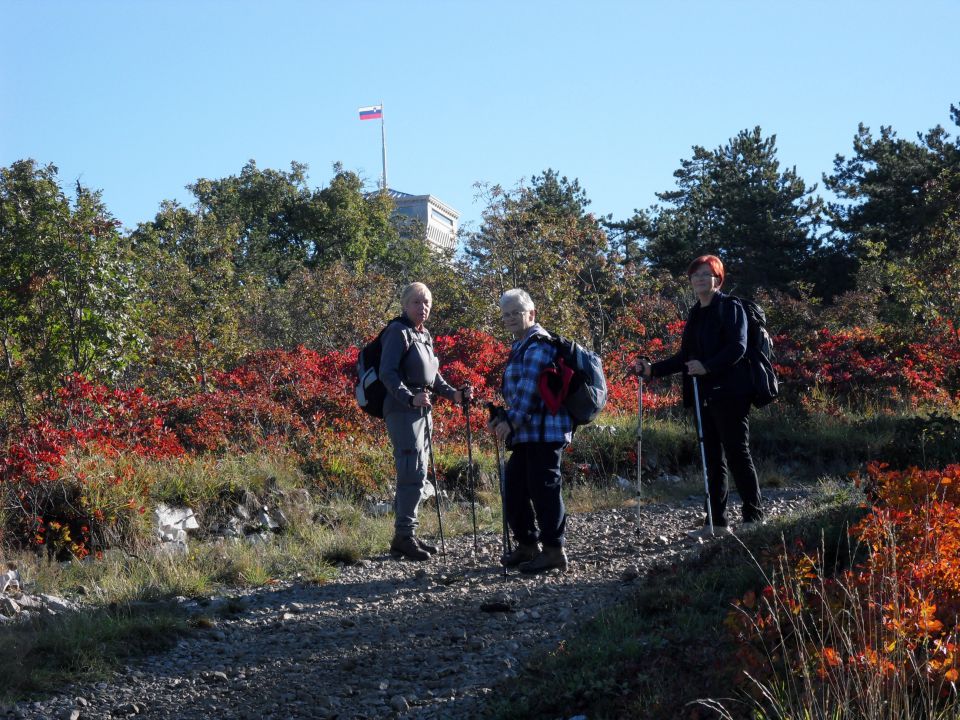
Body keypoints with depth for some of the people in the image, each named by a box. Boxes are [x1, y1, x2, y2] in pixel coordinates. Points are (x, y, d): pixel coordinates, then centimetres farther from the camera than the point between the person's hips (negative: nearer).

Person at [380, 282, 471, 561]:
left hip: (422, 411, 9)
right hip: (402, 410, -9)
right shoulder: (398, 332, -8)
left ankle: (405, 535, 16)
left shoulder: (425, 335, 18)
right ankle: (403, 536, -11)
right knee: (412, 473, -14)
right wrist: (410, 398, -31)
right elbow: (387, 373, -18)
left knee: (417, 475, 10)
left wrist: (454, 394, 10)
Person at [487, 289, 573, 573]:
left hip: (544, 430, -11)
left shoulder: (539, 344, -12)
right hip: (527, 433, 11)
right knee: (514, 488, 14)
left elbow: (531, 388, -20)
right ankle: (527, 545, 24)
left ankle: (554, 550, -3)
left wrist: (511, 421, -21)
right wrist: (502, 418, 15)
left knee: (543, 488, -8)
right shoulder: (520, 346, 21)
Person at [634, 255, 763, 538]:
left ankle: (754, 517, 2)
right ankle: (718, 522, 11)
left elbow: (737, 348, -16)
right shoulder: (696, 314, 18)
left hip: (729, 395, -8)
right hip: (705, 395, 8)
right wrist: (653, 369, 10)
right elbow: (685, 357, 19)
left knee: (737, 454, -5)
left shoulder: (730, 307, -4)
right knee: (712, 459, 8)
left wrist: (707, 366, -27)